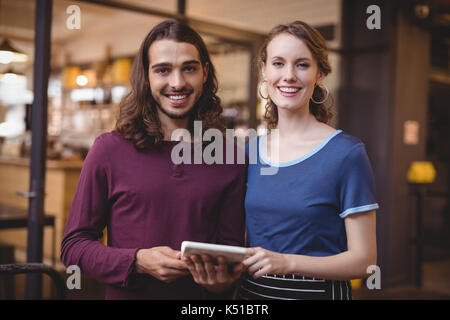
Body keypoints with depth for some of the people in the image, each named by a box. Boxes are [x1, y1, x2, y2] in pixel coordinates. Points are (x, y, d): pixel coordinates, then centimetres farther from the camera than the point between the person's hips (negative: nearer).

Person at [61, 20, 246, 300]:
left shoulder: (231, 158, -5)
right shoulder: (110, 149, -10)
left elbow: (231, 246, 0)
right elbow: (74, 245, -6)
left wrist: (220, 279, -20)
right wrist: (137, 261, -21)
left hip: (202, 294, 1)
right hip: (127, 293, -1)